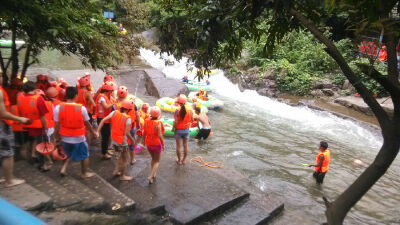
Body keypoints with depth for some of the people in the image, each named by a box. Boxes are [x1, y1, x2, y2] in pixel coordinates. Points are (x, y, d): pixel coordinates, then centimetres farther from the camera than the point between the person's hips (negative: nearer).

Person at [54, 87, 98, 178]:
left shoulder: (58, 108, -12)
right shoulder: (82, 108, -18)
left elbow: (57, 125, -6)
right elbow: (87, 123, -6)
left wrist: (57, 138, 7)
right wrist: (93, 132, 11)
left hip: (65, 137, 3)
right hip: (79, 138, -3)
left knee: (68, 154, 30)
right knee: (85, 155, 19)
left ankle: (63, 169, 18)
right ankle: (84, 173, 31)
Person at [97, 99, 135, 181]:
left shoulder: (114, 112, -4)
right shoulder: (127, 118, -21)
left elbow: (103, 120, -9)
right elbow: (127, 133, -22)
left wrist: (97, 131, -5)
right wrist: (132, 140, -5)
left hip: (114, 140, 7)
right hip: (122, 141, -7)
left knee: (123, 155, 29)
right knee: (125, 158, 14)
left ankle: (116, 171, 33)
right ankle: (122, 176, 26)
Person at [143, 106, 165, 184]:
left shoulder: (147, 121, -6)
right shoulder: (158, 123, -21)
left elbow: (144, 133, 0)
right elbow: (160, 135, -24)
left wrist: (144, 141, 16)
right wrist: (163, 144, -12)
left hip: (148, 144, 5)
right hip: (157, 144, -5)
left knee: (153, 159, 27)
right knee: (157, 161, 11)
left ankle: (154, 174, 34)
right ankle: (150, 176, -1)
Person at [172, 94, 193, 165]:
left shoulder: (177, 112, -19)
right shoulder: (190, 111, -12)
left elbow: (175, 122, -18)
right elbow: (192, 120, -1)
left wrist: (173, 128, -2)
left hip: (178, 130, -2)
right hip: (186, 130, 2)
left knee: (178, 146, 14)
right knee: (185, 146, 16)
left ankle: (179, 160, 26)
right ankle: (183, 160, 28)